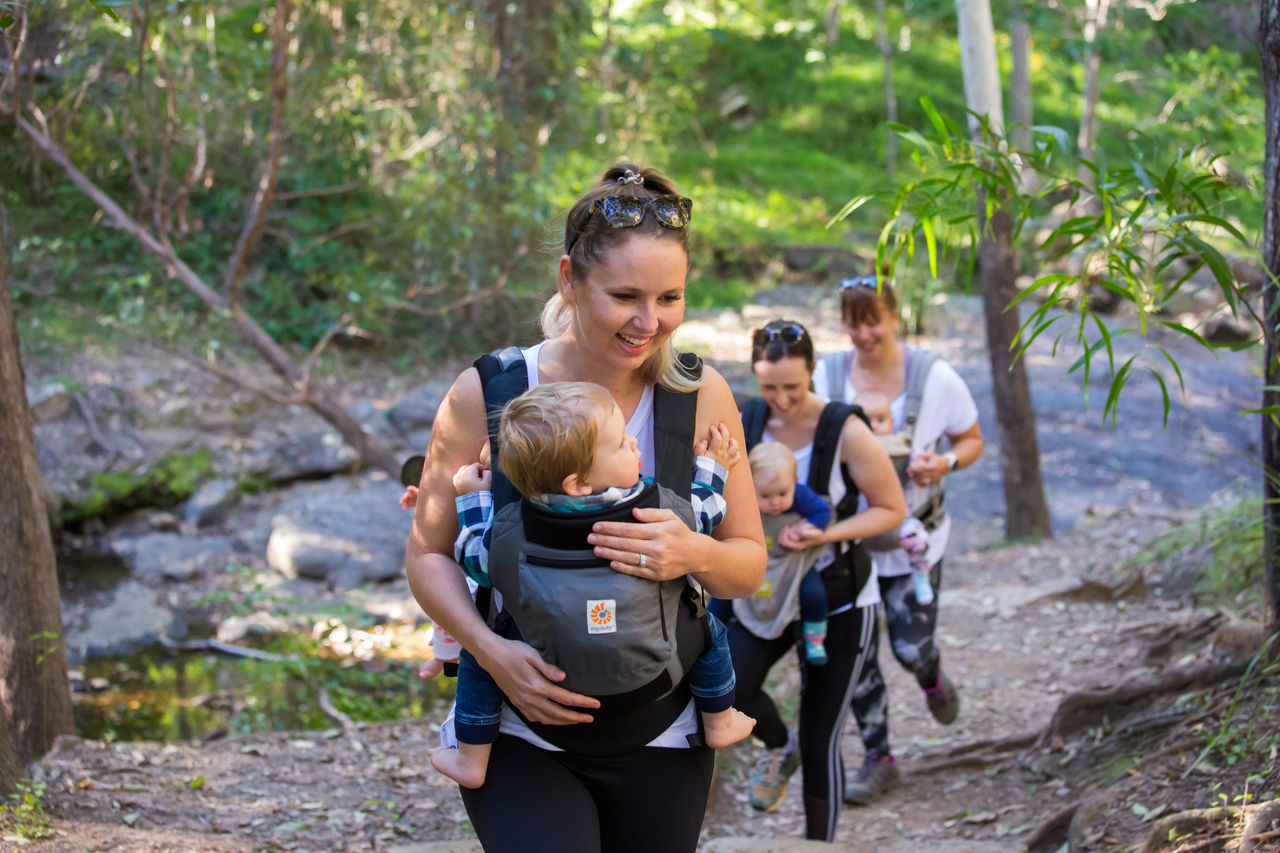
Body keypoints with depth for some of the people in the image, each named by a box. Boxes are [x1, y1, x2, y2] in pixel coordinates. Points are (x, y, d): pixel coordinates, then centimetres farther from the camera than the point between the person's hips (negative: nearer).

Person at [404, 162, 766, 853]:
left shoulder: (701, 398, -2)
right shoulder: (486, 395, -7)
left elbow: (749, 568, 3)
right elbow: (427, 554, 0)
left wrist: (695, 555, -20)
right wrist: (491, 651, -17)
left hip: (660, 738, 2)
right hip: (518, 734, -2)